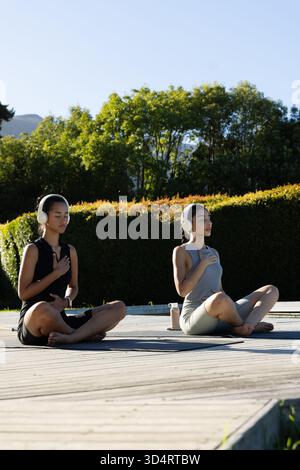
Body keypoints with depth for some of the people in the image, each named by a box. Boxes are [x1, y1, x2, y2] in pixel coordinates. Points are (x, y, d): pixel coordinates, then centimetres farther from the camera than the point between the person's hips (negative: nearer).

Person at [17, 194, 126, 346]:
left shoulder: (70, 251, 13)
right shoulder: (33, 250, -3)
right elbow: (23, 293, -8)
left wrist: (66, 301, -1)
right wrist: (56, 273, -11)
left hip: (60, 320, 6)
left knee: (119, 307, -9)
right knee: (42, 308, -44)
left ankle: (70, 337, -32)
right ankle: (84, 334, -17)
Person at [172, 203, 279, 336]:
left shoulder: (214, 253, 21)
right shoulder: (181, 251, 0)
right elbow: (182, 290, -12)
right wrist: (204, 263, -9)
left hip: (221, 319, 7)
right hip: (193, 319, -7)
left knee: (271, 290, -2)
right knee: (219, 299, -42)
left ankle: (248, 325, -29)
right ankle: (245, 325, -11)